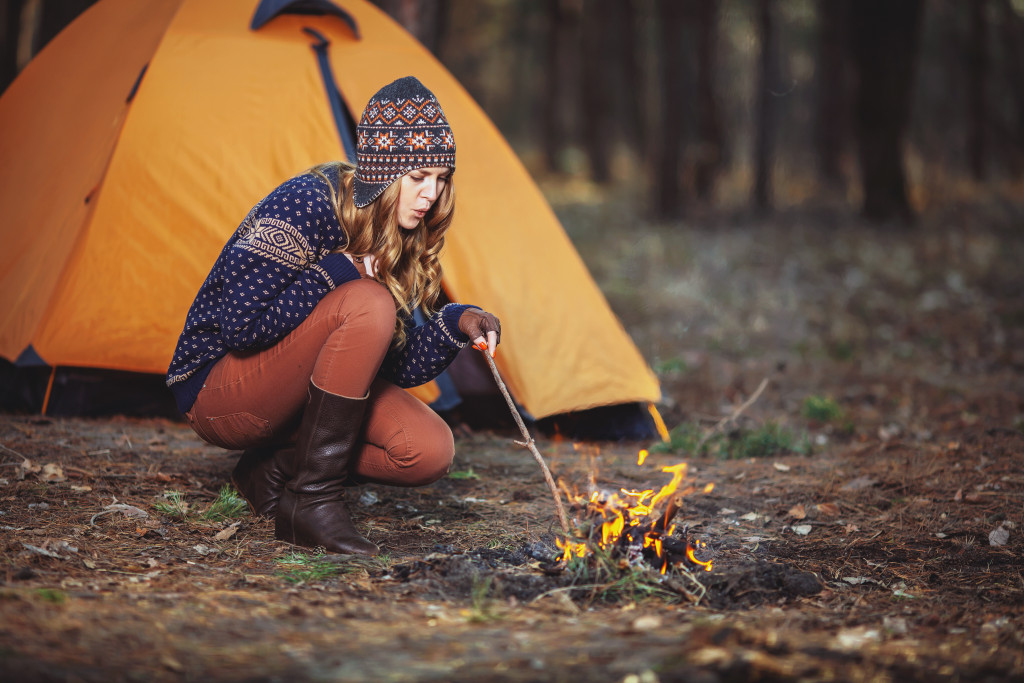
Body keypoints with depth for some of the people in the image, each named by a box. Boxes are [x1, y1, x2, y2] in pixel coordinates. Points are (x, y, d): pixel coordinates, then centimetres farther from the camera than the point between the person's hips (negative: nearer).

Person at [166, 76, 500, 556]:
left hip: (294, 390, 8)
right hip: (217, 393, -7)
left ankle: (275, 471, 5)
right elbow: (240, 323, -30)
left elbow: (398, 366, 3)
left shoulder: (397, 238, 2)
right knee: (367, 305, -32)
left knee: (429, 452, -15)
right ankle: (312, 499, -25)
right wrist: (337, 272, -23)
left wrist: (456, 324, -14)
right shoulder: (306, 204, -22)